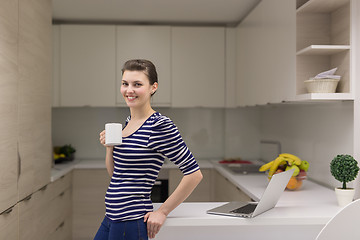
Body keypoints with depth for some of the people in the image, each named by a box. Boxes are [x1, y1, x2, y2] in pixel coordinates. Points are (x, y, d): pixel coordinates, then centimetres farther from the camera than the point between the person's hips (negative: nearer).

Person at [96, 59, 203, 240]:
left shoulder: (160, 126, -16)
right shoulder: (129, 121, 8)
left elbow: (194, 174, -18)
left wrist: (162, 212, -13)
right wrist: (109, 148, -4)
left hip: (132, 224, -8)